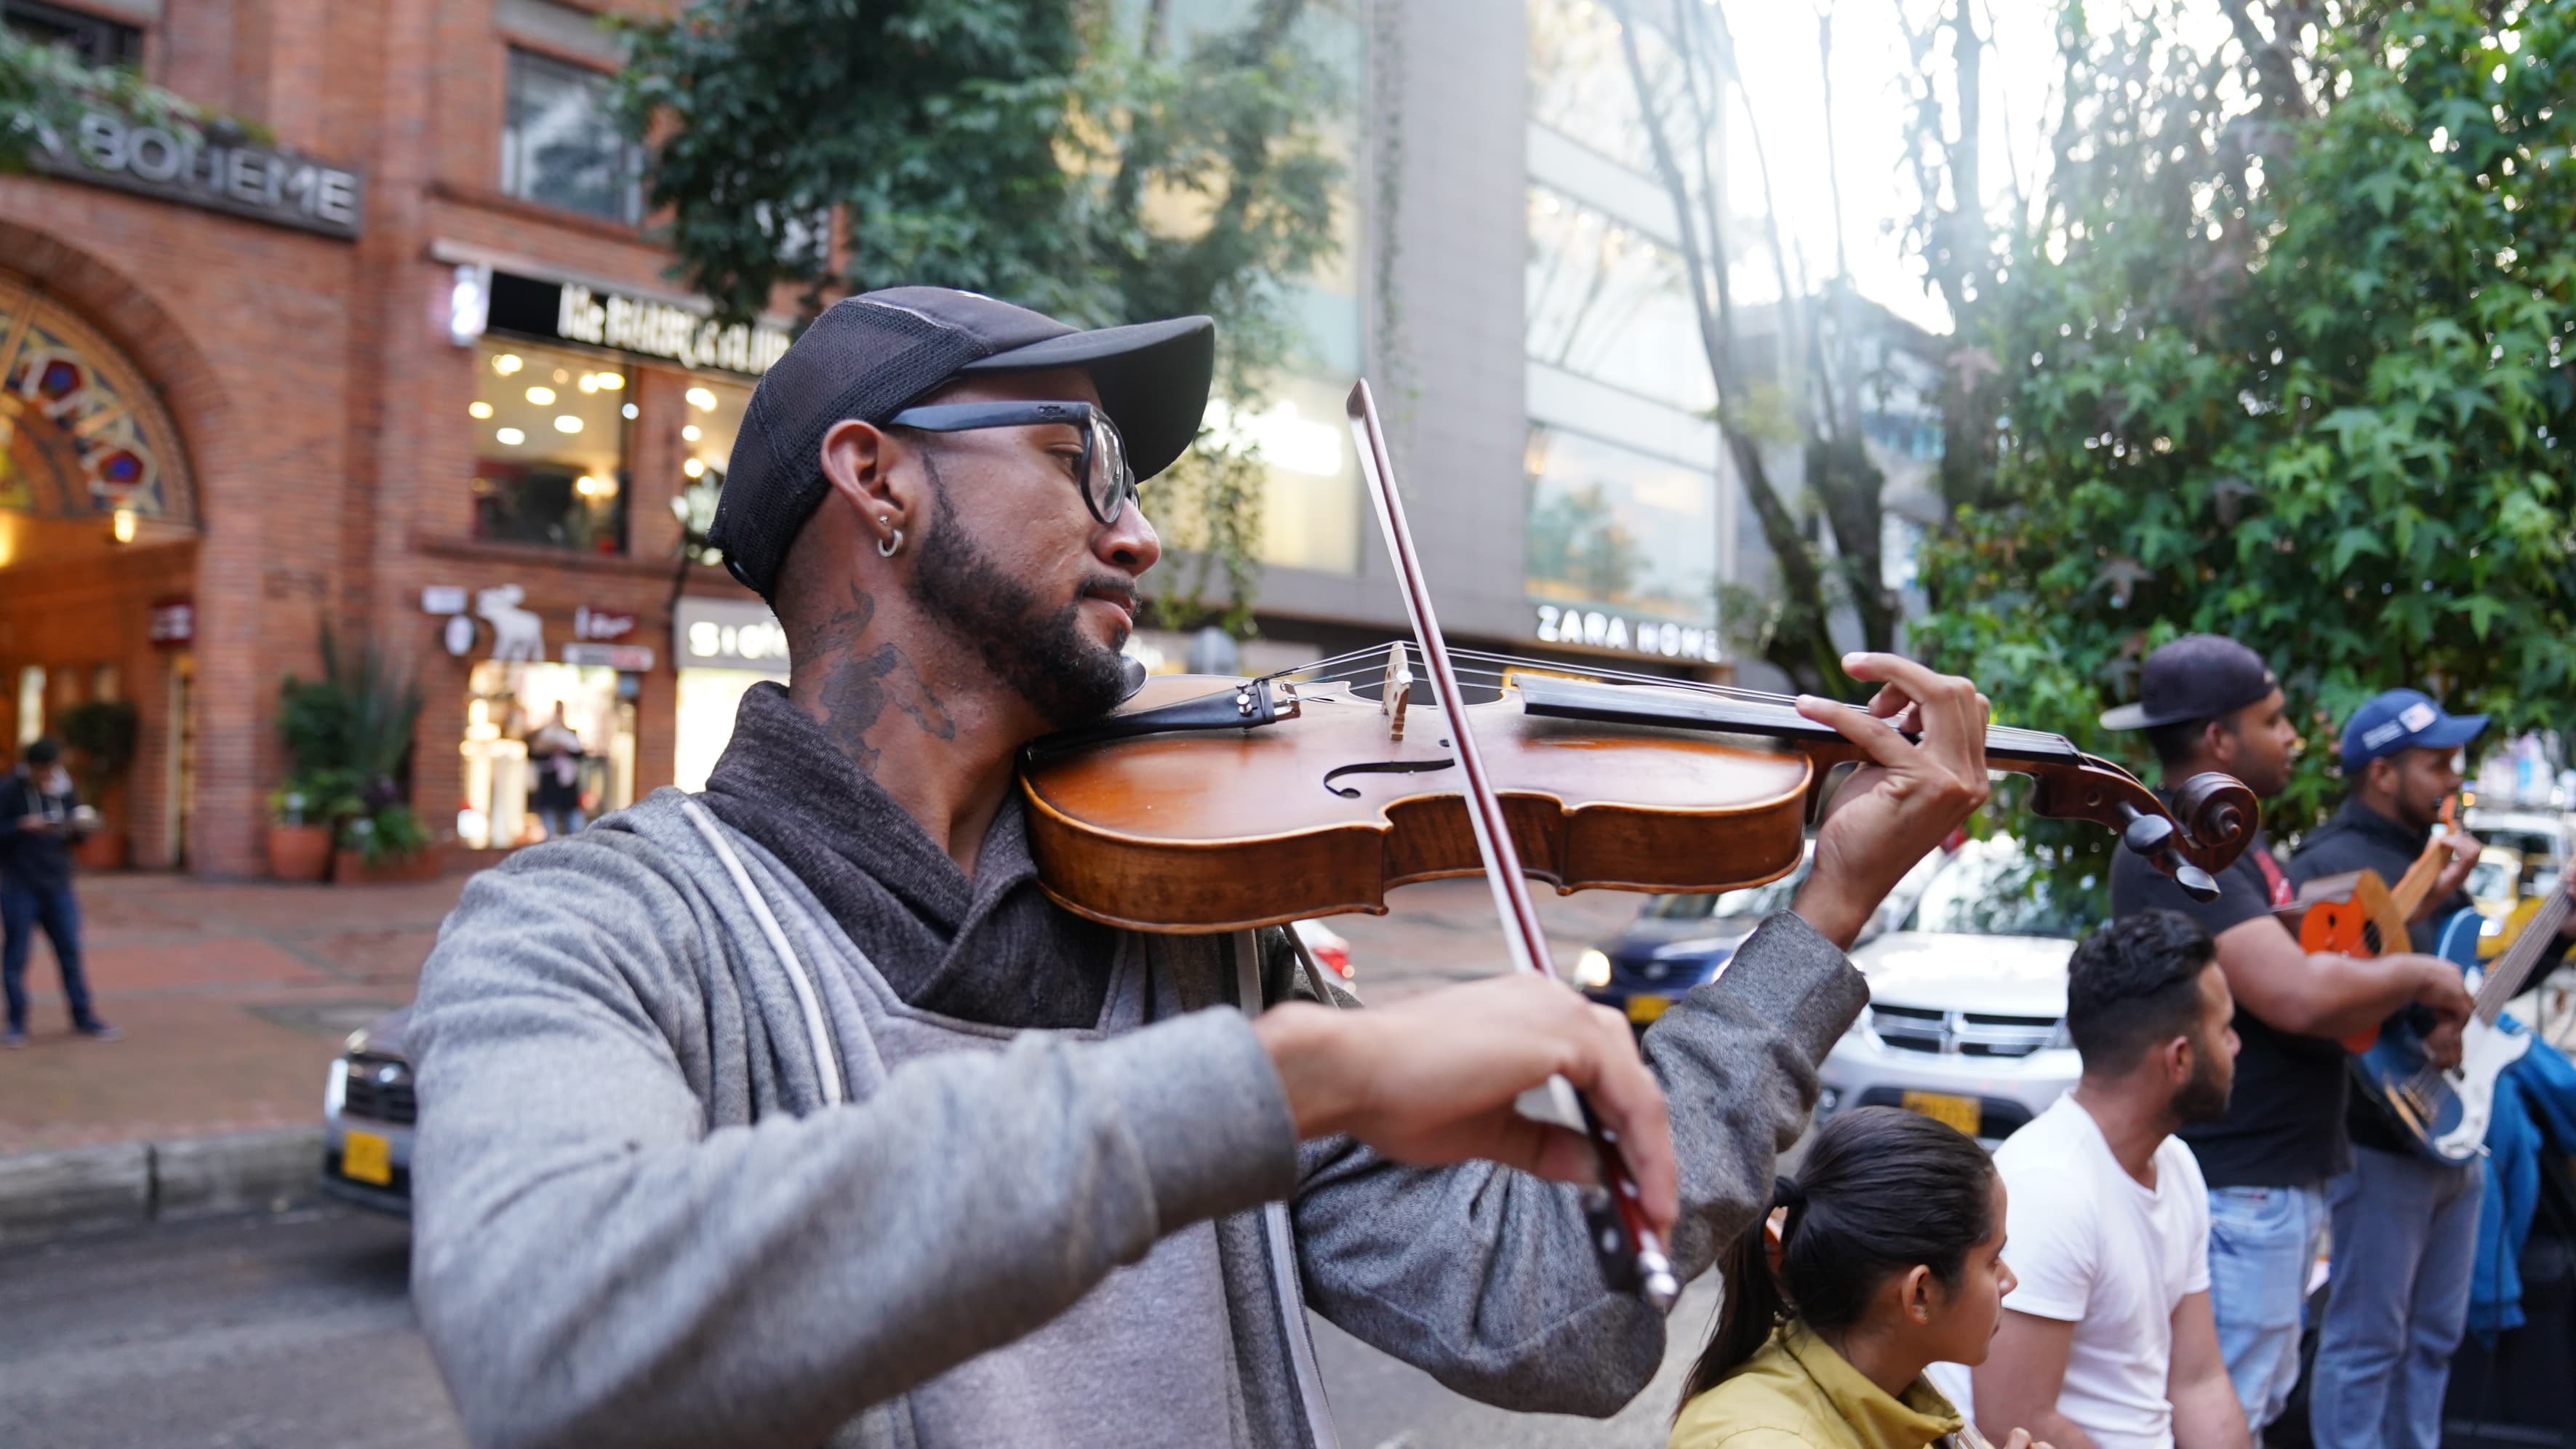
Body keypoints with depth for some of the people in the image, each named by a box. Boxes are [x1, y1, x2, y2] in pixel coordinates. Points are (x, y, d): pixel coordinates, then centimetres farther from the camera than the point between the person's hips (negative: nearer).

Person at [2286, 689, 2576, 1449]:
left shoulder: (2433, 853, 15)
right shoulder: (2333, 864, -16)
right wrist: (2426, 902, -29)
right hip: (2381, 1147, -10)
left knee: (2434, 1338, 18)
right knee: (2364, 1345, 0)